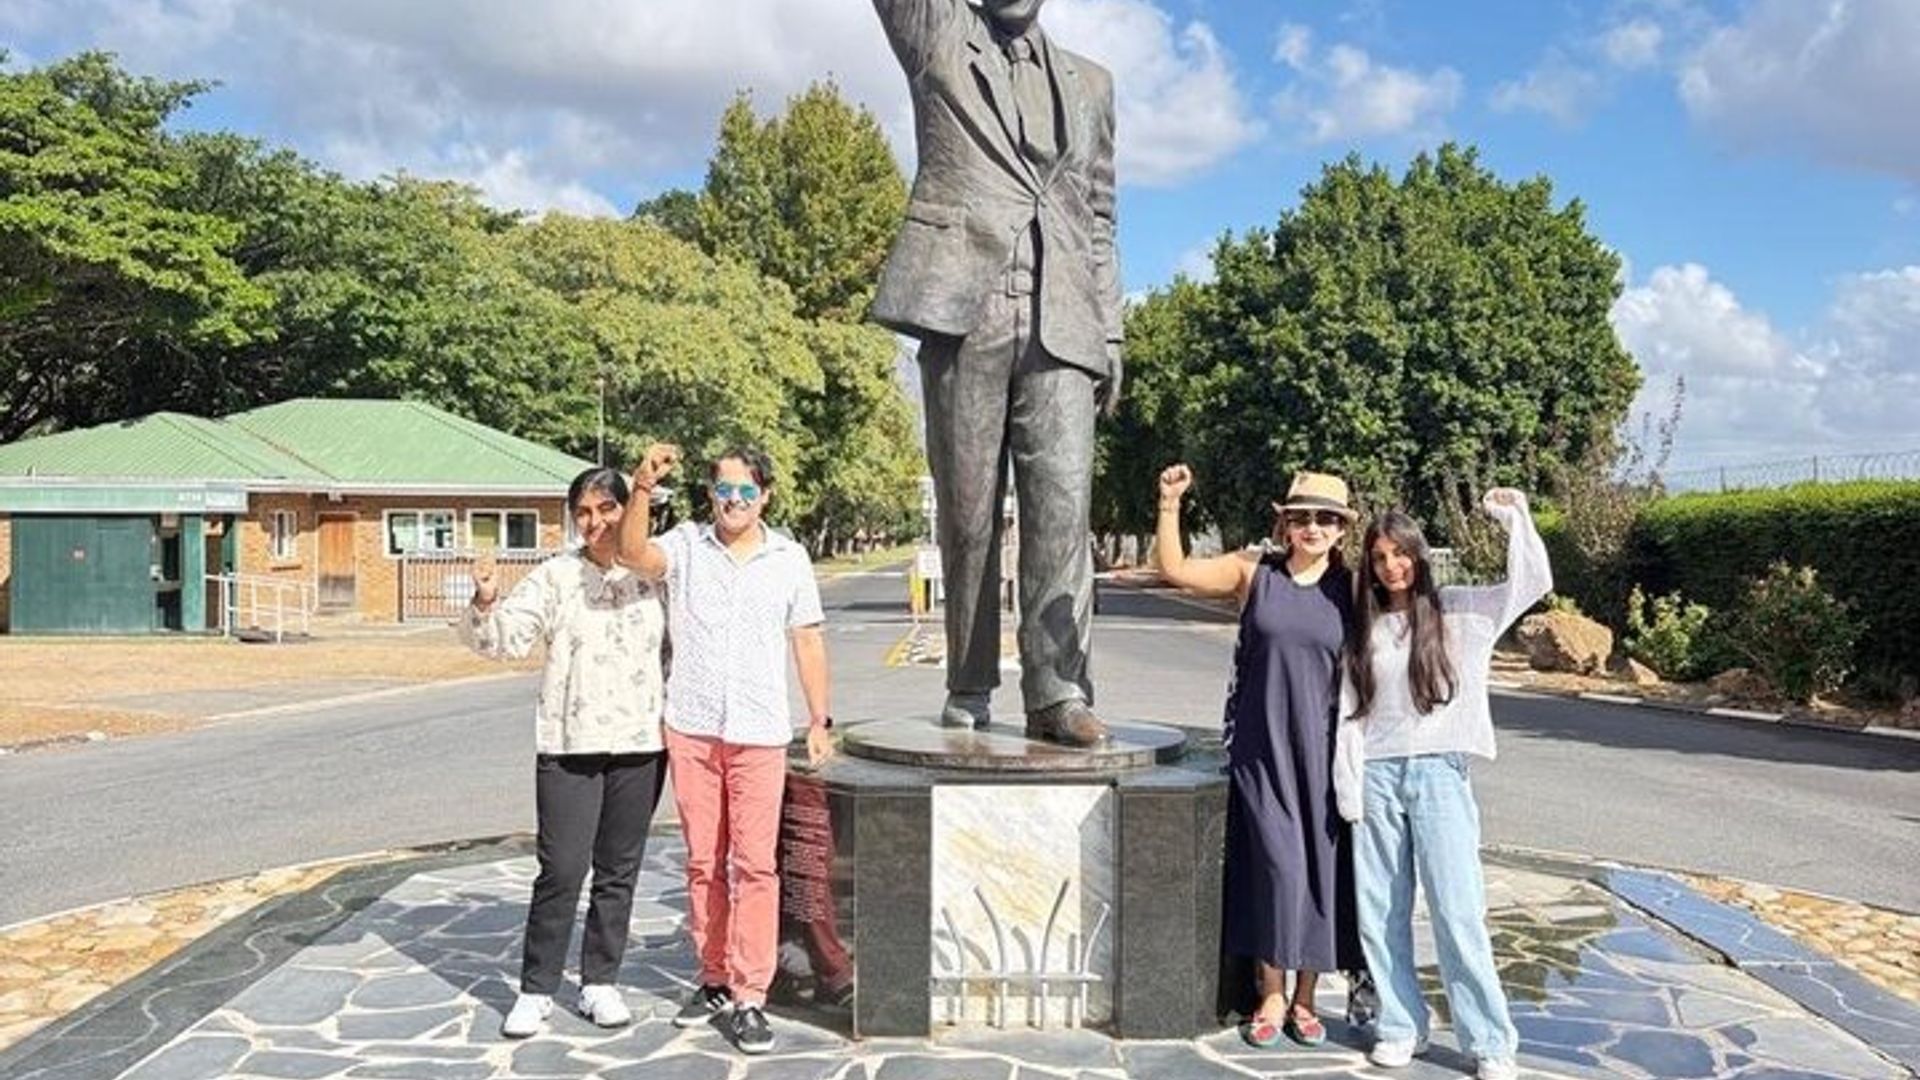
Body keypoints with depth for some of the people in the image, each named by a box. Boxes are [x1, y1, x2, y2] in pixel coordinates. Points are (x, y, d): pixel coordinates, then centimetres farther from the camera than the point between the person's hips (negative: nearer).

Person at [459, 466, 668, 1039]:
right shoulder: (554, 576, -1)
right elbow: (506, 638, -10)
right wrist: (486, 604, -30)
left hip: (640, 743, 2)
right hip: (569, 745, -2)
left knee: (619, 870, 10)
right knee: (561, 871, -2)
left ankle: (599, 983, 23)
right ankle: (536, 990, 12)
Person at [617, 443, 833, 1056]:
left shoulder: (789, 559, 4)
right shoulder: (685, 545, 2)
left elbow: (807, 640, 8)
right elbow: (634, 554, -19)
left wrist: (819, 719, 5)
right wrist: (643, 487, -34)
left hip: (759, 733, -1)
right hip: (691, 729, 1)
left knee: (754, 865, -4)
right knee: (703, 863, 10)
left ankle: (750, 998, 2)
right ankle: (714, 979, 24)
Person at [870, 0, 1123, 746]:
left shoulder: (1089, 83, 22)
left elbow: (1098, 217, 21)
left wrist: (1110, 331, 13)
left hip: (1059, 327, 2)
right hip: (963, 309, -2)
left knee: (1063, 498, -12)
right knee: (967, 510, 0)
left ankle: (1058, 691, -13)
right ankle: (969, 690, 11)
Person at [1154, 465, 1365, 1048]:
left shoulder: (1350, 588, 1)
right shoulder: (1254, 571, 1)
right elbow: (1175, 569, -3)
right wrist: (1170, 503, -13)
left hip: (1322, 750, 1)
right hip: (1260, 745, -1)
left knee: (1320, 868, 5)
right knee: (1278, 865, -5)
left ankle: (1304, 999, 22)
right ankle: (1270, 997, 12)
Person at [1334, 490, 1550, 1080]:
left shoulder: (1458, 611, 4)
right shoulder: (1364, 629, 9)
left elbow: (1533, 582, -6)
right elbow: (1350, 714, 6)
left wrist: (1515, 517, -13)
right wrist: (1349, 789, 0)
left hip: (1439, 772, -3)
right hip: (1378, 776, 3)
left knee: (1458, 913, -4)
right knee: (1380, 914, 6)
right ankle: (1401, 1027, 19)